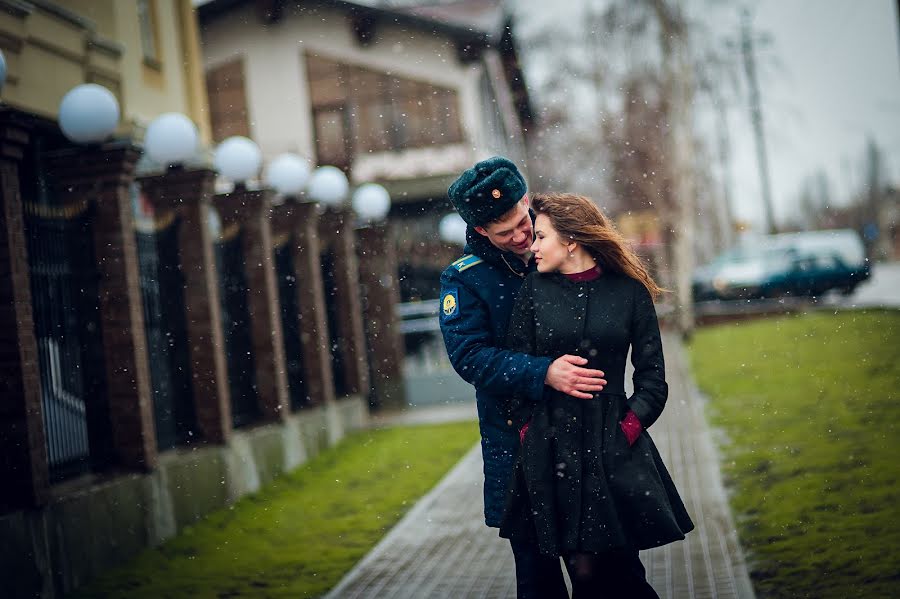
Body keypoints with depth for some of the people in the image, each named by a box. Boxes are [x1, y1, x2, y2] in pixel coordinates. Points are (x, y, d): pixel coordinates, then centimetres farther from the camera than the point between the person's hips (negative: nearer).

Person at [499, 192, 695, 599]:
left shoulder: (629, 291, 2)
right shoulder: (534, 290, 4)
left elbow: (652, 375, 5)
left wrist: (628, 427, -4)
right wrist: (529, 433, -1)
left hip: (614, 447, -1)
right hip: (551, 450, 1)